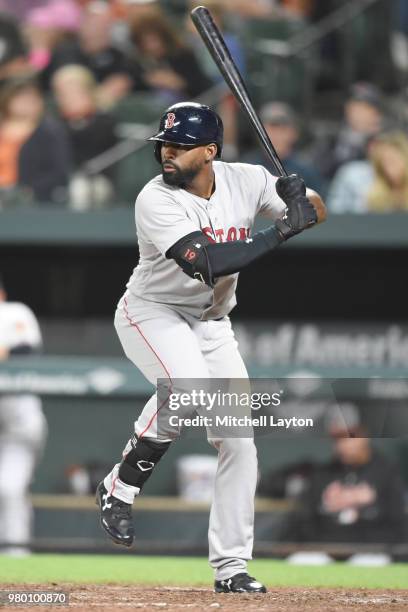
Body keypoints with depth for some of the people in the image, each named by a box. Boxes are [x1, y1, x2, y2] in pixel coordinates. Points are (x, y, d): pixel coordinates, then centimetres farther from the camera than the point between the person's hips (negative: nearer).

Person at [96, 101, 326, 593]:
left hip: (211, 325, 5)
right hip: (152, 314, -5)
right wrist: (279, 232, -37)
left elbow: (317, 211, -1)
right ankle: (121, 487, -16)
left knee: (238, 442, -1)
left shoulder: (246, 181, -9)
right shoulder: (157, 201, -25)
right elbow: (206, 263, -36)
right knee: (188, 383, -36)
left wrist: (300, 200, -25)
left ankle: (230, 566, 8)